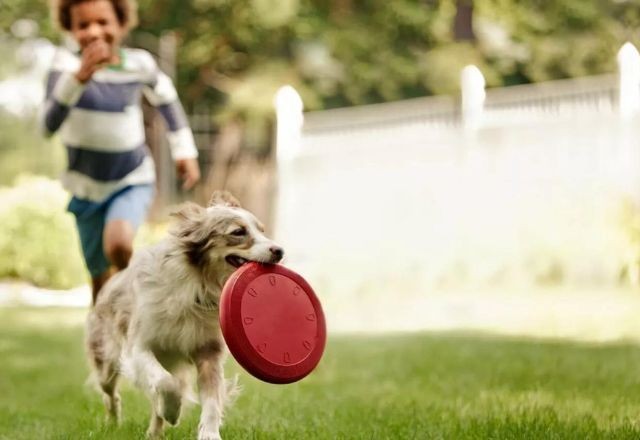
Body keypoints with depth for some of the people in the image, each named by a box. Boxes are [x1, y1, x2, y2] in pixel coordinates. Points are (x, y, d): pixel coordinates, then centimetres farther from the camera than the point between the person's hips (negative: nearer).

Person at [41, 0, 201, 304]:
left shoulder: (139, 63, -10)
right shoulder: (66, 62, -16)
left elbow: (166, 99, 13)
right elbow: (49, 125, -28)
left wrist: (184, 151, 15)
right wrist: (79, 77, -41)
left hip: (133, 180, 0)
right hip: (86, 186, 1)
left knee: (118, 244, -30)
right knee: (102, 280, 8)